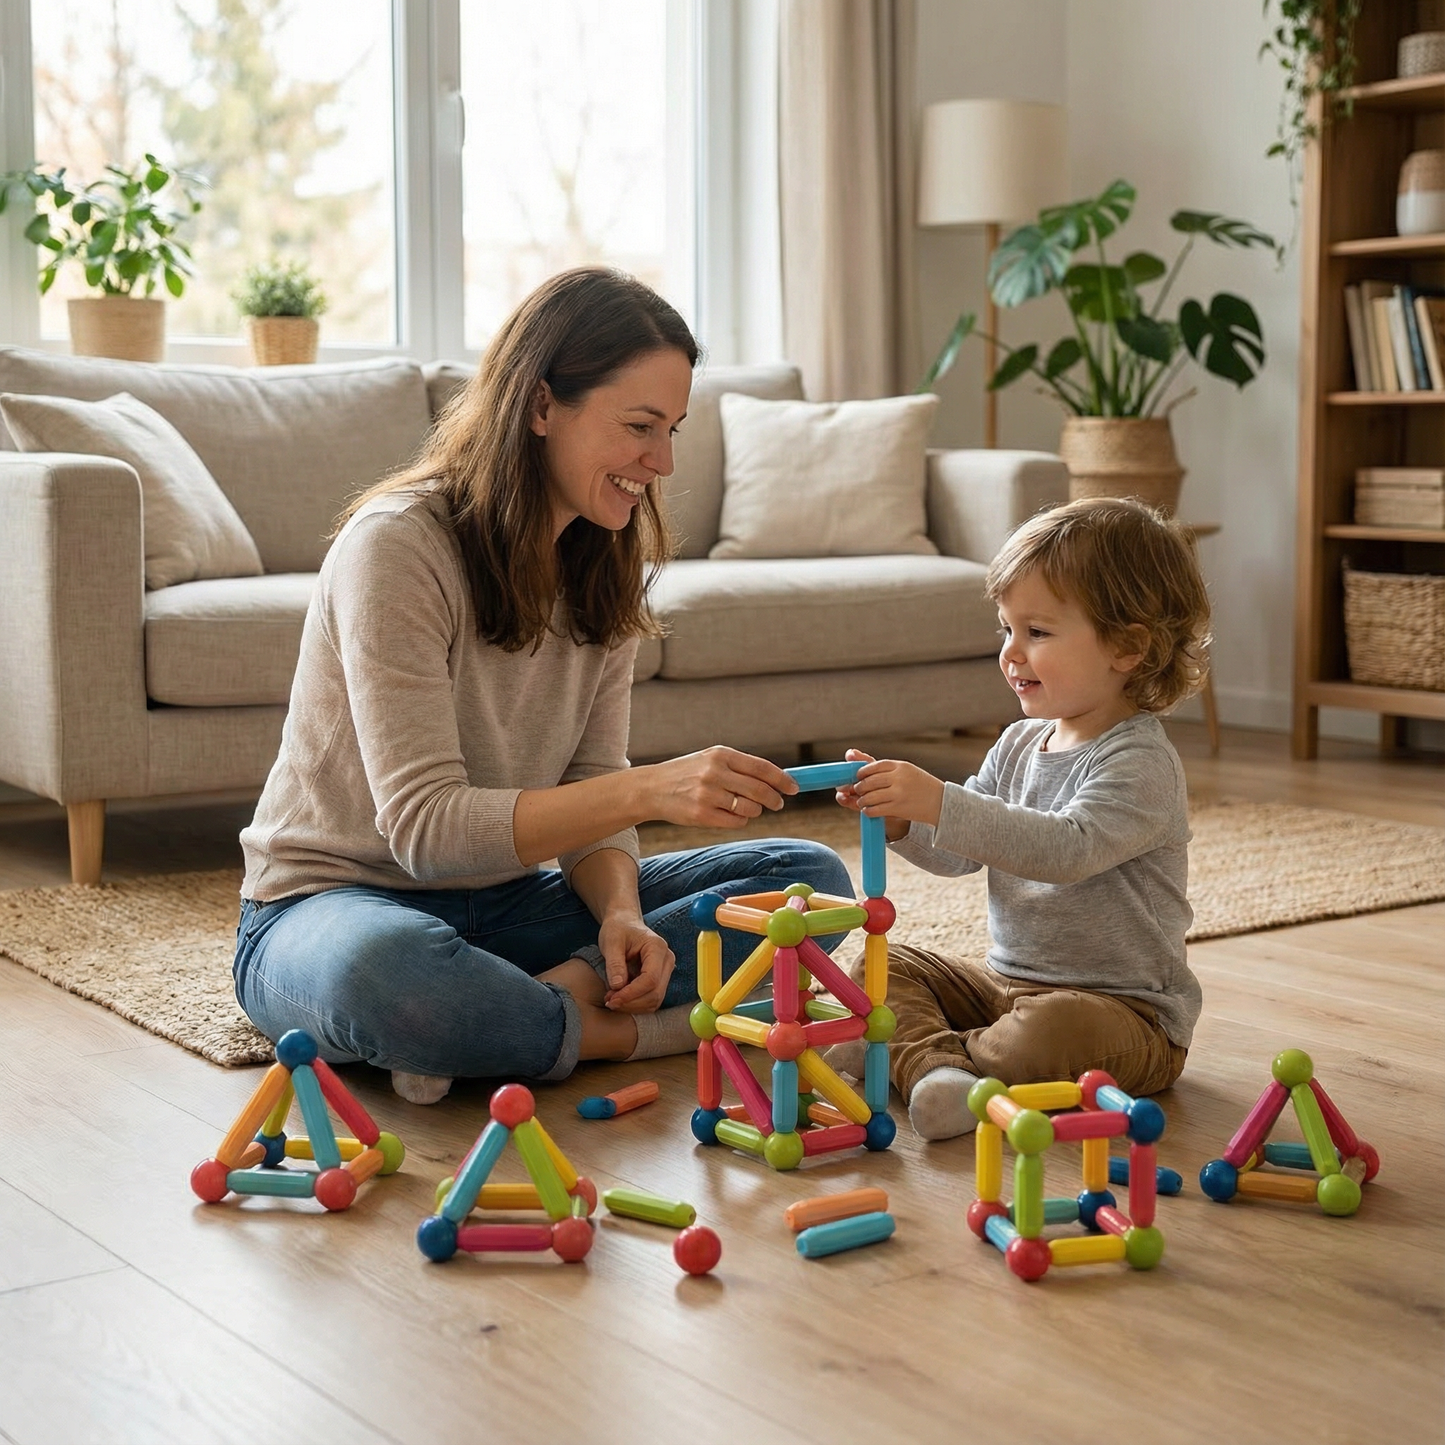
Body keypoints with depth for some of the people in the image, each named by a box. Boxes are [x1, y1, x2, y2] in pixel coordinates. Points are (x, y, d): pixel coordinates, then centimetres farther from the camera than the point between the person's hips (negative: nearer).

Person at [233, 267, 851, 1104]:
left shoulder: (606, 562, 2)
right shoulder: (398, 546, -20)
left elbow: (590, 796, 2)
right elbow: (424, 828, -26)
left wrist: (621, 913, -21)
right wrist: (649, 791, -37)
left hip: (505, 901, 7)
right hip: (337, 901, -6)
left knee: (812, 877, -7)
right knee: (383, 970, -44)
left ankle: (565, 991, -22)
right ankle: (623, 1031, -19)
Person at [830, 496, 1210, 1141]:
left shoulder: (1139, 762, -19)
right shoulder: (1020, 743, 7)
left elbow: (1068, 849, -35)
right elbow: (957, 854, 8)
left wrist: (940, 803, -40)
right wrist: (898, 819, -14)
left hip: (1126, 1009, -8)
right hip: (1008, 979, 8)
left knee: (1053, 1029, -38)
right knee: (887, 967, 1)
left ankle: (914, 1052, -18)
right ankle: (929, 1065, -24)